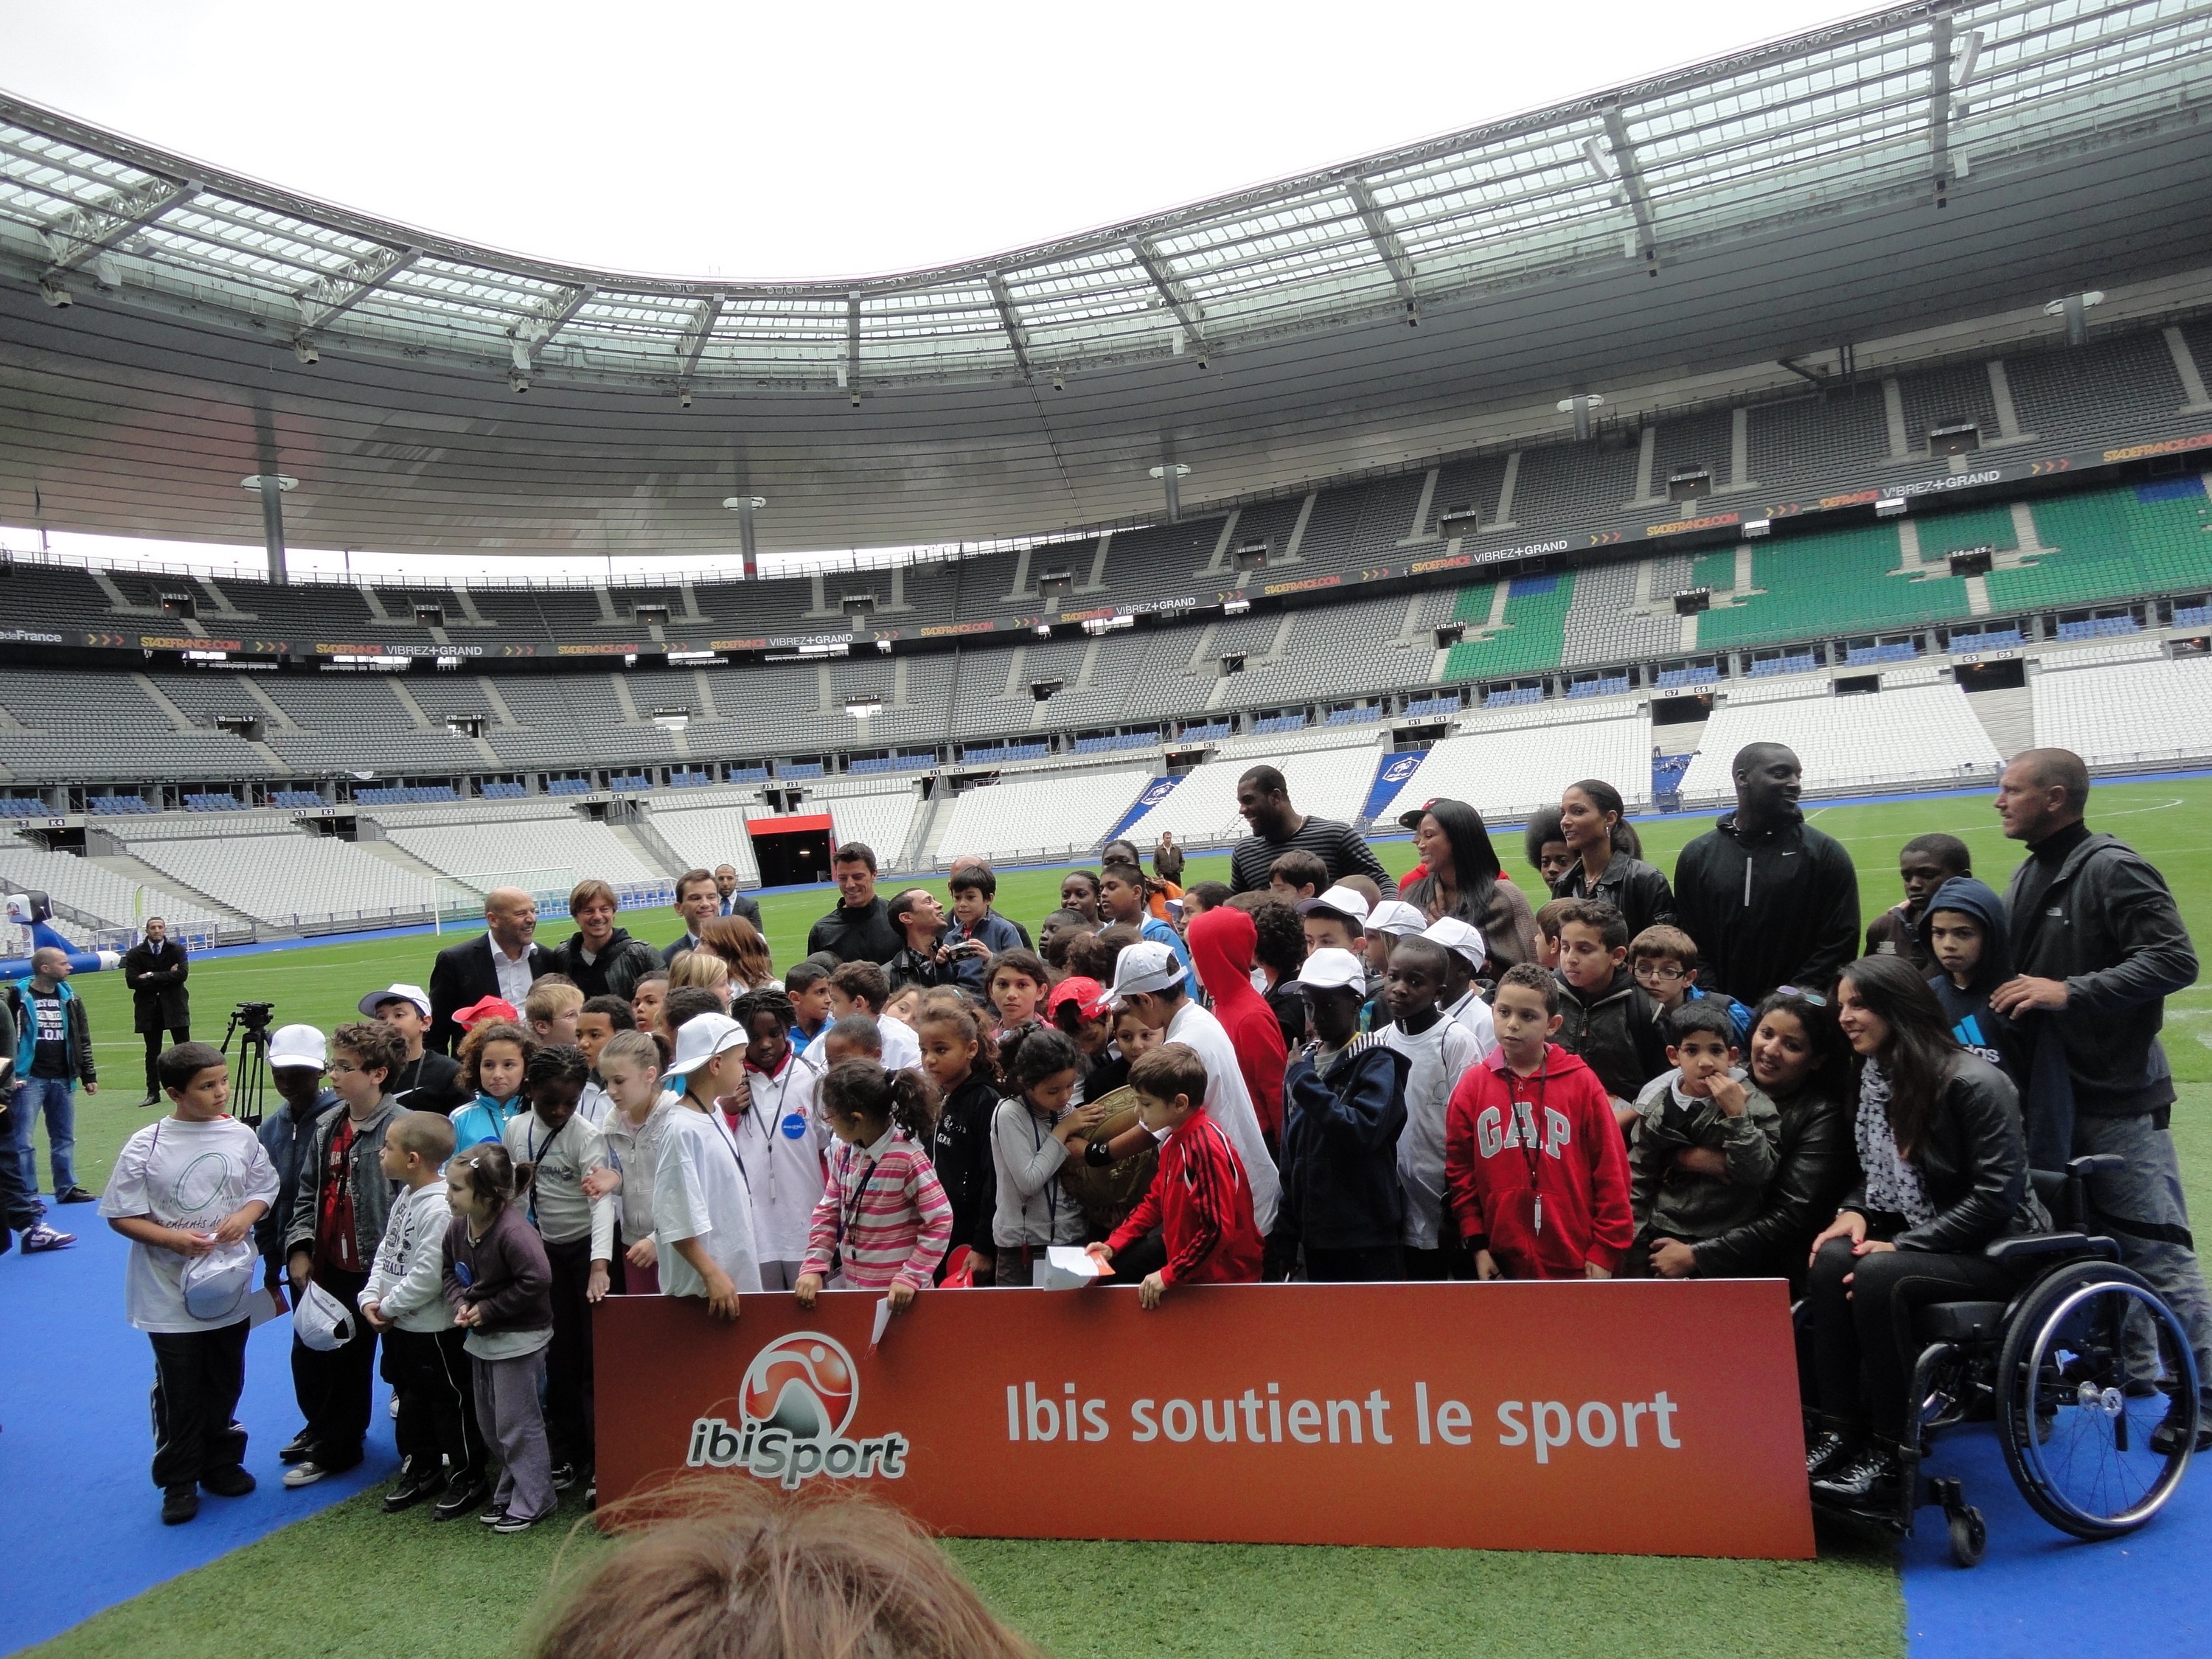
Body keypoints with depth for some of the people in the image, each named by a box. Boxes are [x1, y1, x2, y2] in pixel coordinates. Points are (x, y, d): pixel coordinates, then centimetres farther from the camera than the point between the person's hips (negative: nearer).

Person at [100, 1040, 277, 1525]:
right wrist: (172, 1238, -21)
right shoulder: (145, 1146, -13)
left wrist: (246, 1215, -12)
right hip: (170, 1293, -3)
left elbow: (264, 1189, 8)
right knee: (179, 1392, 6)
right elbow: (121, 1216, -7)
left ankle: (221, 1462, 34)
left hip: (229, 1287, 3)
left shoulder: (241, 1136, -4)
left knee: (225, 1385, 16)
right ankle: (179, 1481, 22)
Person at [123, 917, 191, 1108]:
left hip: (174, 1006, -1)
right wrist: (166, 978, -13)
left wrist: (151, 976, -12)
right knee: (152, 1052, 7)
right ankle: (153, 1093, 13)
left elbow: (182, 974, -12)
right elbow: (131, 981, -9)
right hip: (148, 1008, 1)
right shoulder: (135, 954, 4)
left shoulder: (177, 950, 2)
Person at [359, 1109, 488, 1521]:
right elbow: (386, 1251, 11)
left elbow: (427, 1277, -28)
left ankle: (468, 1476, 20)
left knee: (450, 1402, 6)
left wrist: (389, 1306, -15)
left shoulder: (440, 1209, -27)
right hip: (398, 1326, 10)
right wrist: (371, 1297, -2)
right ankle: (420, 1469, 39)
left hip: (434, 1329, -10)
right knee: (411, 1399, 23)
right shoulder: (407, 1195, 5)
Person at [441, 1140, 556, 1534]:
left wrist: (488, 1309, -21)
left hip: (519, 1339, -9)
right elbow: (448, 1271, 12)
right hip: (481, 1338, 9)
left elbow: (536, 1281, -30)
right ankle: (510, 1493, 35)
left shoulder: (513, 1232, -28)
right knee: (489, 1424, 19)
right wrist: (460, 1303, -7)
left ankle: (533, 1501, 17)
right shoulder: (457, 1227, -3)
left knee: (516, 1423, 1)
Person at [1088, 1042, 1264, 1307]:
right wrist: (1112, 1245, 4)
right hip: (1190, 1269, 9)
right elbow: (1155, 1200, 14)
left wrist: (1169, 1275, -22)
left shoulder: (1205, 1147, -25)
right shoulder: (1174, 1141, 5)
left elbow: (1218, 1229, -27)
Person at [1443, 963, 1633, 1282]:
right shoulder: (1473, 1085, 3)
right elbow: (1460, 1172, 6)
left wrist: (1605, 1252, -2)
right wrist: (1477, 1244, 1)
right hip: (1502, 1263, 2)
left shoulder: (1581, 1082, -2)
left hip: (1575, 1263, -1)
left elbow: (1611, 1173, -1)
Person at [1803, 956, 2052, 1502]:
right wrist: (1854, 1213, -8)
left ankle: (1889, 1447, -18)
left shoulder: (1975, 1083, -18)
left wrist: (1902, 1246, -24)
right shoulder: (1877, 1078, 5)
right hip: (1924, 1240, 7)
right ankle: (1839, 1430, -18)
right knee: (1831, 1260, -23)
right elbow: (1877, 1175, 15)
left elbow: (1996, 1196, -21)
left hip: (1999, 1250, -7)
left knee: (1879, 1276, -32)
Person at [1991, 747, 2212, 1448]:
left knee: (2155, 1248, -1)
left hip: (2116, 1094, -9)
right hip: (2048, 1091, 9)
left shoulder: (2113, 869, -15)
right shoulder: (2029, 874, 11)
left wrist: (2072, 992, -28)